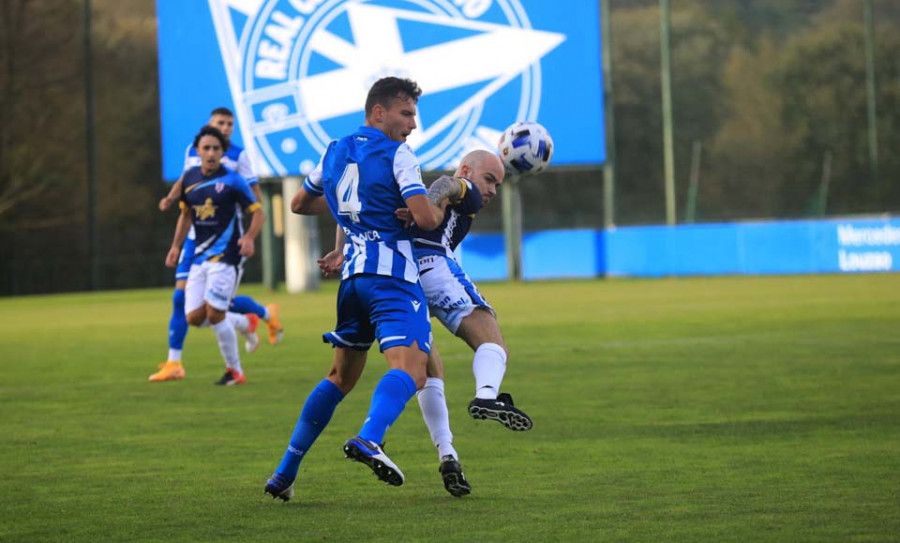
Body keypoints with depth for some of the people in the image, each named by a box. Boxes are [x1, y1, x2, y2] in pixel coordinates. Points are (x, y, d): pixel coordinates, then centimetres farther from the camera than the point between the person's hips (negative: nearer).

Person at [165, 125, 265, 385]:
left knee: (214, 313, -15)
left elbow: (258, 212, -5)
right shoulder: (190, 178, 9)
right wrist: (176, 246, 17)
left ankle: (234, 371, 1)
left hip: (226, 255, -6)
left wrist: (249, 237, -22)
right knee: (194, 318, -4)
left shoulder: (232, 180, -7)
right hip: (200, 256, 6)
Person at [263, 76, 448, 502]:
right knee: (409, 368, -21)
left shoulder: (335, 152, 17)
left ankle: (285, 472, 17)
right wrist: (442, 203, 8)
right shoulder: (397, 155, -4)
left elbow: (299, 204, 31)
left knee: (341, 376, 19)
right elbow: (425, 218, -14)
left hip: (353, 274, 7)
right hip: (393, 274, -7)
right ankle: (369, 439, -47)